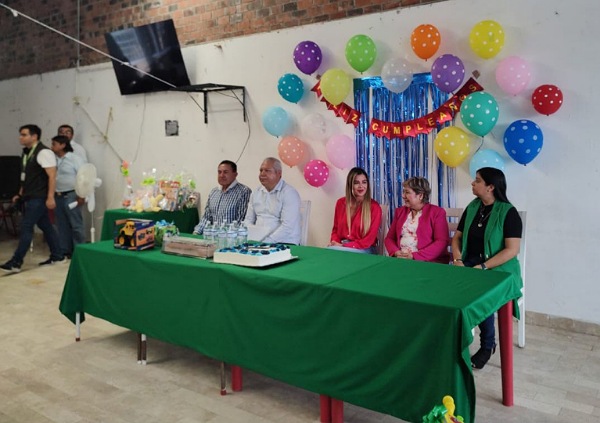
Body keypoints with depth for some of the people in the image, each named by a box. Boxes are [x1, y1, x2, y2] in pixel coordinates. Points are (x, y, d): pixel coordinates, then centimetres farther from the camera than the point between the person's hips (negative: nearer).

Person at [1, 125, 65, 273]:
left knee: (26, 227, -9)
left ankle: (16, 262, -6)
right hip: (29, 197, 9)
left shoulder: (43, 152, -14)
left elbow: (52, 176, -18)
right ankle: (57, 256, 21)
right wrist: (20, 194, 19)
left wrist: (50, 197, -22)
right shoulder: (26, 152, 13)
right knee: (45, 226, 13)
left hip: (38, 198, -9)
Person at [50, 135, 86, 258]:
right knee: (62, 225, 11)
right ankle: (65, 251, 19)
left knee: (76, 225, -3)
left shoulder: (74, 158, -7)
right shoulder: (54, 160, 10)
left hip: (71, 196, -6)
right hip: (58, 196, 6)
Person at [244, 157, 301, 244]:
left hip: (284, 243, -5)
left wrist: (266, 243, -22)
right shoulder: (256, 193, 14)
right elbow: (249, 220, 17)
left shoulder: (290, 193, -7)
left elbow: (287, 227, -16)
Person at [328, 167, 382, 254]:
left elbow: (369, 240, -10)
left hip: (364, 250, -4)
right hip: (340, 246, 5)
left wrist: (343, 246, -17)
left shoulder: (374, 207, -8)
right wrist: (335, 242, -7)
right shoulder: (340, 203, 7)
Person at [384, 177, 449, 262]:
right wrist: (396, 252, -8)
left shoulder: (437, 212, 1)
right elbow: (389, 238, 14)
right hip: (400, 258, 4)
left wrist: (415, 256, -16)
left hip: (429, 261, -4)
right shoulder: (400, 211, 16)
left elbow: (442, 242, -9)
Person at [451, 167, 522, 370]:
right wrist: (457, 260, -5)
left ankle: (487, 345, -6)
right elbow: (457, 237, 14)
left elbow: (512, 250, -14)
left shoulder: (509, 212, -7)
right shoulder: (472, 207, 11)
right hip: (469, 263, 5)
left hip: (498, 268, -4)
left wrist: (483, 267, -22)